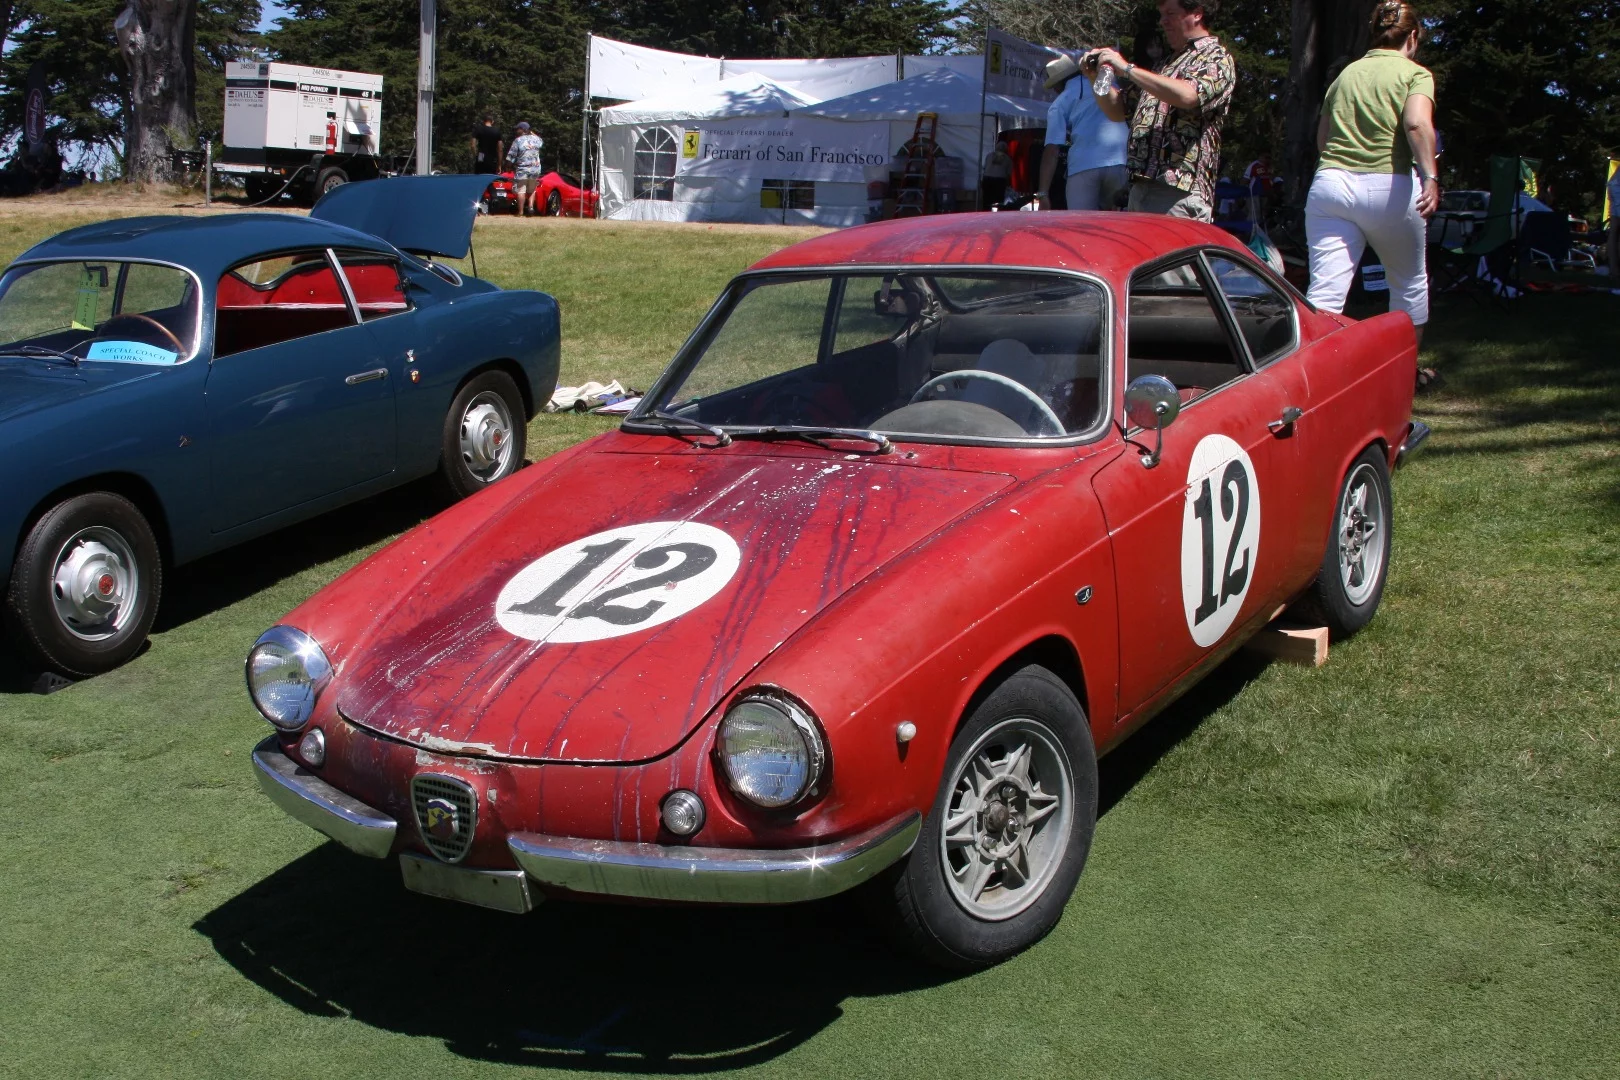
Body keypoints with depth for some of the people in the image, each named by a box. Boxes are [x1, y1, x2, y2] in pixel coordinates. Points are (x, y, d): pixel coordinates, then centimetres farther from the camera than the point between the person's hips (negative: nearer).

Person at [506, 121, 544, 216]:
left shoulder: (518, 141, -11)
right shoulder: (535, 139, 2)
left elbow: (511, 157, -9)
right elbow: (541, 141, 28)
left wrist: (511, 167, 5)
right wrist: (532, 133, 29)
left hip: (522, 170, -5)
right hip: (535, 169, 5)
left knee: (521, 191, 0)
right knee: (531, 190, 20)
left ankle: (520, 212, 0)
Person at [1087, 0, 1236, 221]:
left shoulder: (1216, 57, 2)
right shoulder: (1167, 63, 27)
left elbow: (1187, 95, -19)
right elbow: (1117, 110, 30)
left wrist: (1127, 69, -13)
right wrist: (1096, 76, 10)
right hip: (1140, 189, 8)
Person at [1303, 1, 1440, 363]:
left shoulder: (1346, 73, 19)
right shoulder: (1415, 73, 5)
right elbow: (1417, 124, -15)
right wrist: (1430, 176, -23)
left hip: (1330, 183, 3)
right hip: (1388, 187, -3)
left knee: (1324, 294, -7)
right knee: (1410, 283, 20)